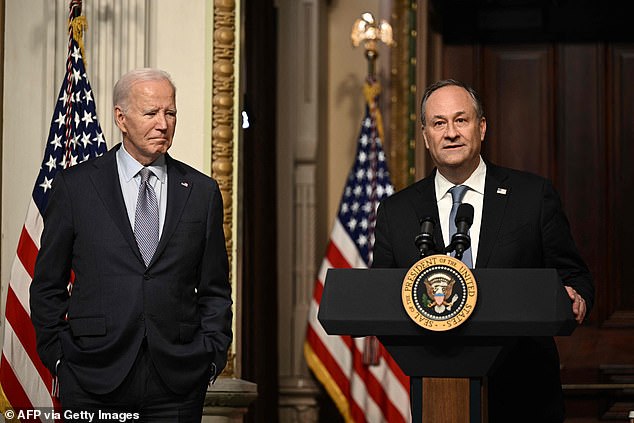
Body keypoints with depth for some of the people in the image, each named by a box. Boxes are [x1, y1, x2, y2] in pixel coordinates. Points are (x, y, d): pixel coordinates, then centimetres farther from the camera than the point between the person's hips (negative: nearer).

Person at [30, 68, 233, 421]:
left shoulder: (202, 191, 9)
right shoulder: (76, 186, 3)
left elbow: (215, 290, 12)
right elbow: (49, 285, 7)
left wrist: (212, 356, 2)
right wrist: (58, 357, 0)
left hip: (178, 381, 2)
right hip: (95, 380, -1)